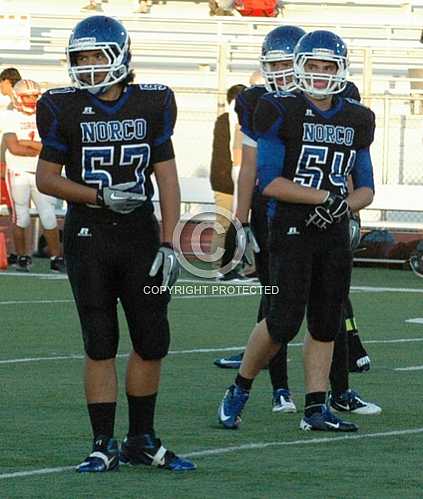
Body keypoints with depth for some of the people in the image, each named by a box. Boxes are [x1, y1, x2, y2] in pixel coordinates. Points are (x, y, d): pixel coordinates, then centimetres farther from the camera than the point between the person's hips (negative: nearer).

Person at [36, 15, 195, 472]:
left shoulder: (151, 105, 1)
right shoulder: (64, 109, -4)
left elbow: (166, 178, 3)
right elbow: (46, 177, 0)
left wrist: (168, 244, -3)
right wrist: (100, 196, -14)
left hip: (140, 235, 2)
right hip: (88, 240, -2)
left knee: (153, 342, 4)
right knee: (100, 345, 0)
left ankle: (142, 441, 18)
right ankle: (104, 446, 7)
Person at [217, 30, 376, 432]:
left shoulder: (355, 121, 10)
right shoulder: (282, 113, -7)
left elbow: (366, 188, 14)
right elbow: (269, 182, -12)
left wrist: (345, 205, -8)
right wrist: (324, 196, -16)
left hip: (334, 233, 6)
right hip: (291, 230, -6)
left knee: (326, 323, 5)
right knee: (284, 320, -10)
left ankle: (315, 409, 10)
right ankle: (239, 391, 9)